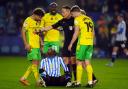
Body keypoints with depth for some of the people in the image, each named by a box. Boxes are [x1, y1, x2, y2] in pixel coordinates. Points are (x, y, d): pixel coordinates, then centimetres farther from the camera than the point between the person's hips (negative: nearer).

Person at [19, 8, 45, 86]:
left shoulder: (38, 22, 17)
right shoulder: (28, 20, -7)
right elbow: (23, 32, -11)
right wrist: (26, 44, -18)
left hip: (37, 46, 9)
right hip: (31, 46, -9)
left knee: (36, 63, 8)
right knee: (34, 62, -9)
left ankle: (23, 78, 13)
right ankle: (38, 81, -6)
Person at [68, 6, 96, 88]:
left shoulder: (78, 19, -4)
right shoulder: (89, 19, 16)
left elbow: (76, 33, -9)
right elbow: (93, 32, 18)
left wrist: (71, 44, -4)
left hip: (82, 43, -6)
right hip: (90, 43, 6)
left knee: (79, 62, 0)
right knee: (87, 62, 9)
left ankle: (78, 82, 0)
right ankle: (90, 82, 5)